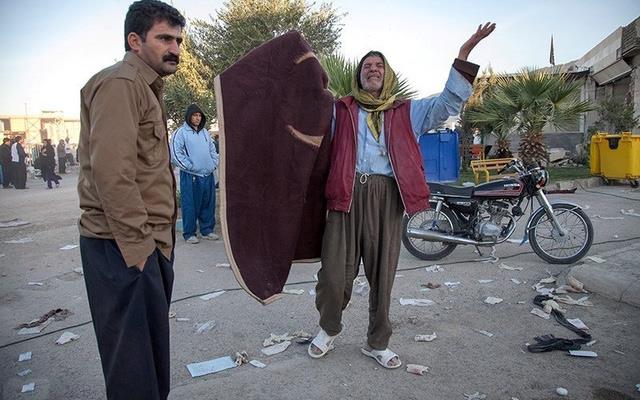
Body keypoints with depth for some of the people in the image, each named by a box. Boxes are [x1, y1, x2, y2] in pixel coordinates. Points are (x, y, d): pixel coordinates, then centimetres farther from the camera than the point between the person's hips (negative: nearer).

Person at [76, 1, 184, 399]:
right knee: (134, 350, 1)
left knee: (151, 343, 20)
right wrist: (136, 244, -21)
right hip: (125, 247, -10)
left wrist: (157, 238, 17)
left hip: (148, 242, 10)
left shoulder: (146, 87, 19)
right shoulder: (119, 84, -13)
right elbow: (111, 171, -24)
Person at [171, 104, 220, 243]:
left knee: (208, 205, 10)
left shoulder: (205, 132, 17)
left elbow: (212, 150, 24)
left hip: (208, 175, 6)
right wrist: (190, 166, -12)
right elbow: (175, 153, -11)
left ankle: (207, 230, 22)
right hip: (190, 176, -6)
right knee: (190, 206, -2)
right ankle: (189, 233, 8)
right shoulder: (181, 132, -4)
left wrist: (214, 164, 10)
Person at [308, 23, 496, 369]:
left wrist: (464, 54, 3)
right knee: (335, 271, -2)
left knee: (382, 274, 8)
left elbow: (448, 103, 9)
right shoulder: (339, 110, 16)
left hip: (387, 197, 1)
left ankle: (377, 343, 26)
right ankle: (329, 328, 27)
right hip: (347, 194, -1)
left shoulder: (406, 112, 17)